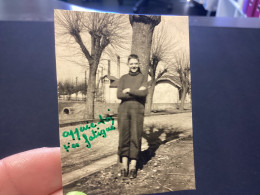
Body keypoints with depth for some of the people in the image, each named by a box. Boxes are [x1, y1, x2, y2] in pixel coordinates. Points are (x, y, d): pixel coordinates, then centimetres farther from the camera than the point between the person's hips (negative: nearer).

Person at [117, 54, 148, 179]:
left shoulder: (142, 78, 8)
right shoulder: (123, 78, 11)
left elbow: (144, 93, -9)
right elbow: (119, 95, -3)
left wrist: (129, 91, -6)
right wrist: (137, 93, -9)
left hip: (137, 110, -1)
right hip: (124, 110, 1)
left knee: (136, 137, -3)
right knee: (123, 137, -1)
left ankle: (133, 166, 2)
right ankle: (124, 164, 7)